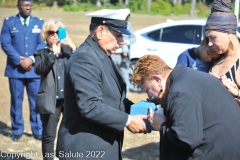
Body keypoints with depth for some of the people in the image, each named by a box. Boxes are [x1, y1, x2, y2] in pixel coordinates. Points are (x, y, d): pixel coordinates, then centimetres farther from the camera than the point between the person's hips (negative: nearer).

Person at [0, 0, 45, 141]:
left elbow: (43, 44, 0)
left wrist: (31, 59, -13)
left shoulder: (39, 22, 7)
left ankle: (38, 131, 14)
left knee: (36, 100, 4)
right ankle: (17, 131, 15)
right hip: (15, 69, -1)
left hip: (35, 69, 1)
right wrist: (19, 60, -14)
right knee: (16, 101, 5)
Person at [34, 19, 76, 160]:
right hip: (51, 100, -1)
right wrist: (53, 53, -20)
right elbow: (39, 69, -12)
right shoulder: (41, 54, 8)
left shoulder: (68, 50, 11)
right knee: (49, 135, 4)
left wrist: (73, 48, -16)